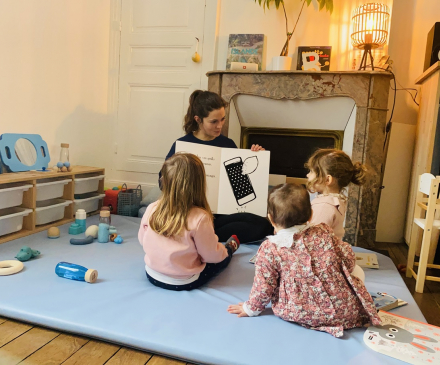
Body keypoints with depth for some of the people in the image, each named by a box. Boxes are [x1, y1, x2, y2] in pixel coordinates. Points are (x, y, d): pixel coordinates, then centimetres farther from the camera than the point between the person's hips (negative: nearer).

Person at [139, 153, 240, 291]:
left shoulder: (152, 209, -14)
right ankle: (230, 248, 50)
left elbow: (142, 240, 2)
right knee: (224, 256, 23)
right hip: (184, 283, -4)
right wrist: (224, 250, 6)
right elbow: (211, 255, -16)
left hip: (152, 275, 5)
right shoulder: (199, 218, -28)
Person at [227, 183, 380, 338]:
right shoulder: (323, 232, -3)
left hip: (305, 316, -2)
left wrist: (251, 308, 12)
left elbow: (264, 288, -6)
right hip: (347, 312, 3)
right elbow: (349, 260, 3)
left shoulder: (269, 249, -11)